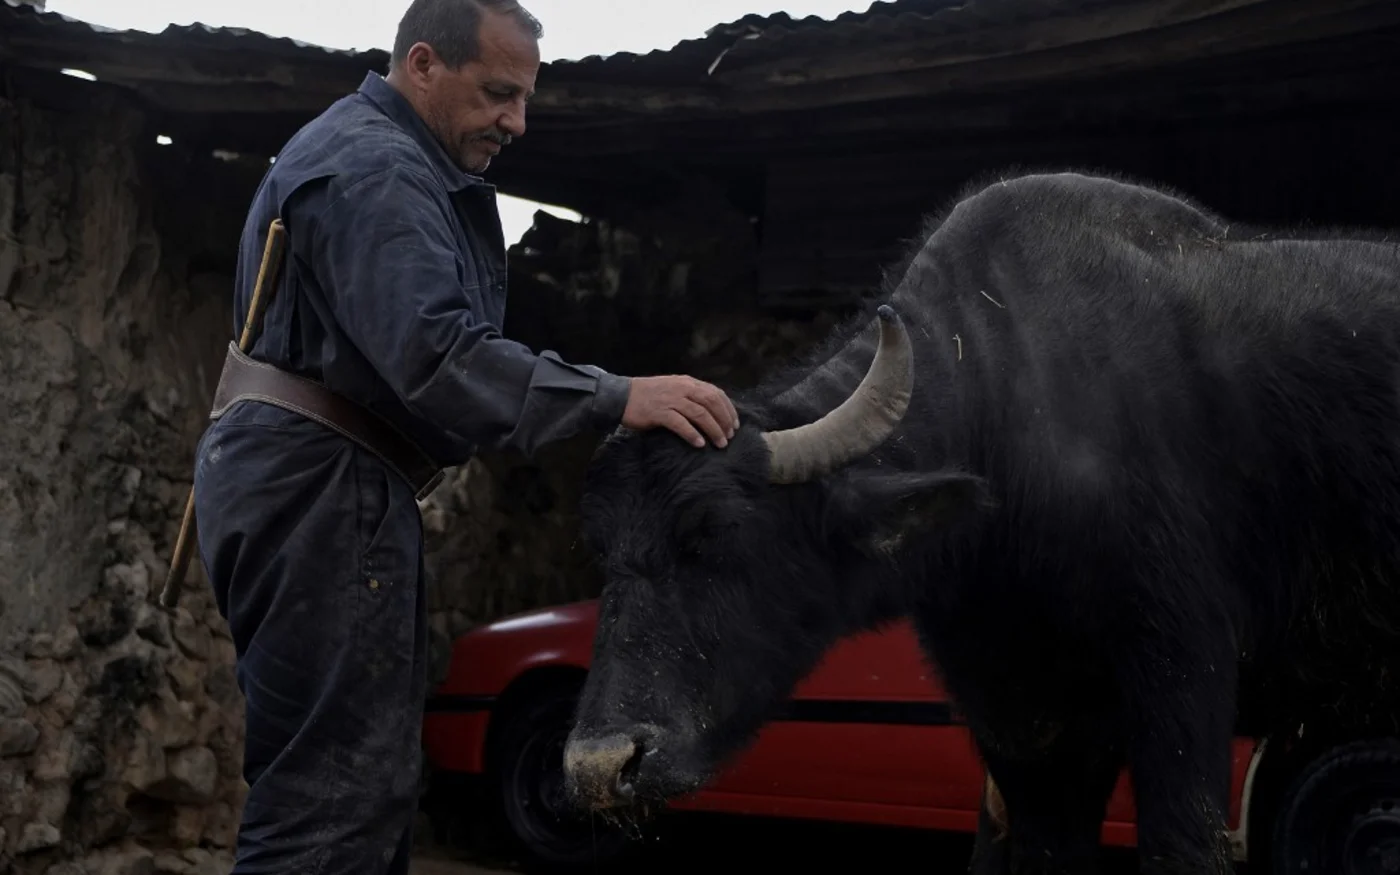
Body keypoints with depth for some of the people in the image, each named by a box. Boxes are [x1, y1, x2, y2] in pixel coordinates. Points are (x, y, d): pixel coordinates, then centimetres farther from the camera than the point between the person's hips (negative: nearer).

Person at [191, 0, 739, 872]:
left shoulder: (372, 156, 22)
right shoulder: (373, 168, -14)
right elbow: (433, 350, -28)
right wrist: (616, 399, -31)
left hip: (312, 486, 11)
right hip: (318, 485, -11)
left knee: (342, 779, 13)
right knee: (339, 793, -13)